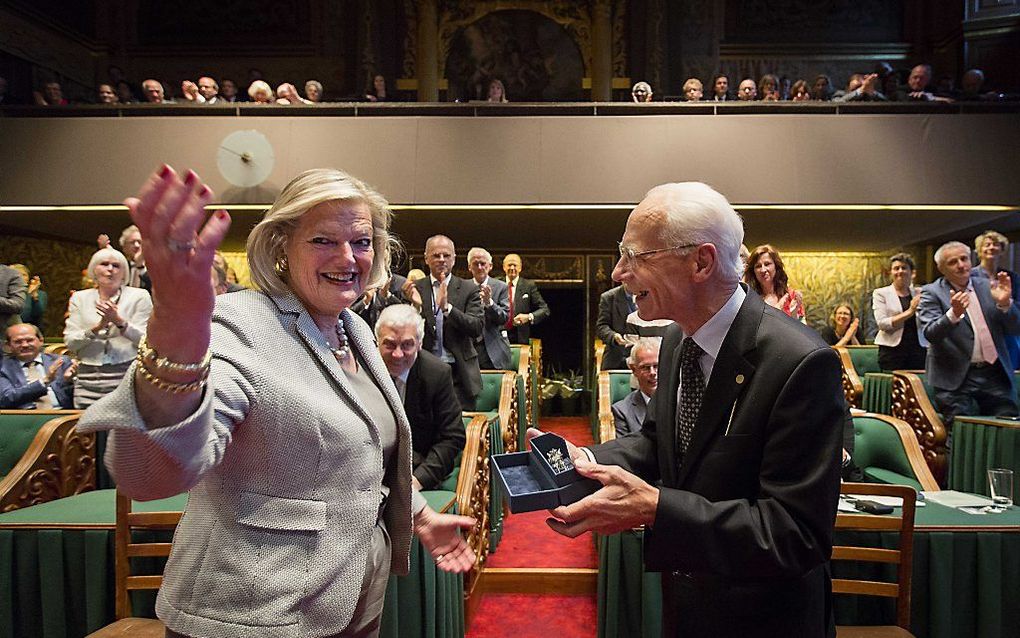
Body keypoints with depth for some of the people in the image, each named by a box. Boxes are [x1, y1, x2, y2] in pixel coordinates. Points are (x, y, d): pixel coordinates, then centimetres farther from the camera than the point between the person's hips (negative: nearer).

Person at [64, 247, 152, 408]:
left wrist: (119, 321, -14)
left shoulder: (139, 296, 5)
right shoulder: (79, 298, 13)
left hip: (128, 376, -2)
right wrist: (98, 327, -11)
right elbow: (70, 343, 5)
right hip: (88, 379, 2)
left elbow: (145, 340, -2)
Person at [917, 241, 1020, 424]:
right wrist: (953, 314, -33)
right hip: (956, 377, -4)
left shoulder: (988, 286, 10)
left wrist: (1004, 303, -11)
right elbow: (930, 334, -15)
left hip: (995, 374, 4)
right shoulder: (932, 293, -2)